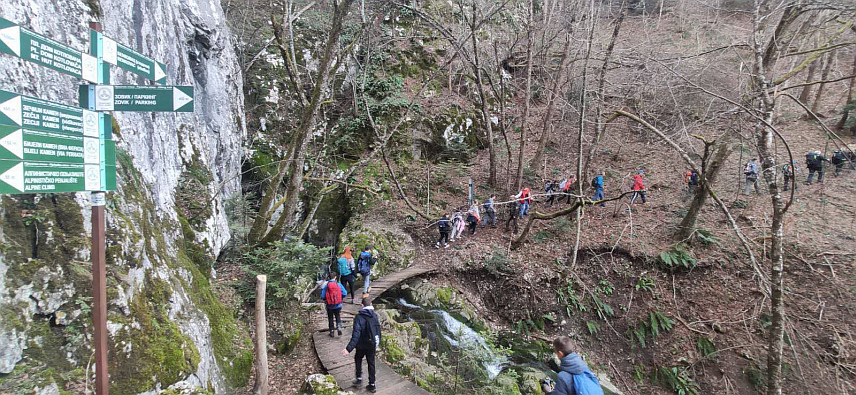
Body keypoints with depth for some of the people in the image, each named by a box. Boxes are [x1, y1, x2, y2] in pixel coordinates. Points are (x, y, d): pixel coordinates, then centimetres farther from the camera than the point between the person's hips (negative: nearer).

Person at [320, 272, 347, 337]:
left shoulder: (326, 286, -11)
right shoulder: (339, 285, -9)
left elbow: (322, 296, -11)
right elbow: (345, 293, -9)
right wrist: (341, 298, 10)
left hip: (329, 306, 0)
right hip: (338, 305, 0)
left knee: (330, 318, 16)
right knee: (338, 317, 18)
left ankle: (331, 331, 22)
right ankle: (339, 327, -4)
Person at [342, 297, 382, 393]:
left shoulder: (359, 317, -20)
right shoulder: (375, 316, -4)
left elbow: (356, 334, -26)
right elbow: (378, 330, 5)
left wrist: (349, 348, -28)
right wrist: (377, 343, 21)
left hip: (362, 345, -4)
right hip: (372, 345, 4)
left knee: (358, 359, 24)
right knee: (371, 363, 15)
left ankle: (359, 378, 27)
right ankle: (372, 385, 19)